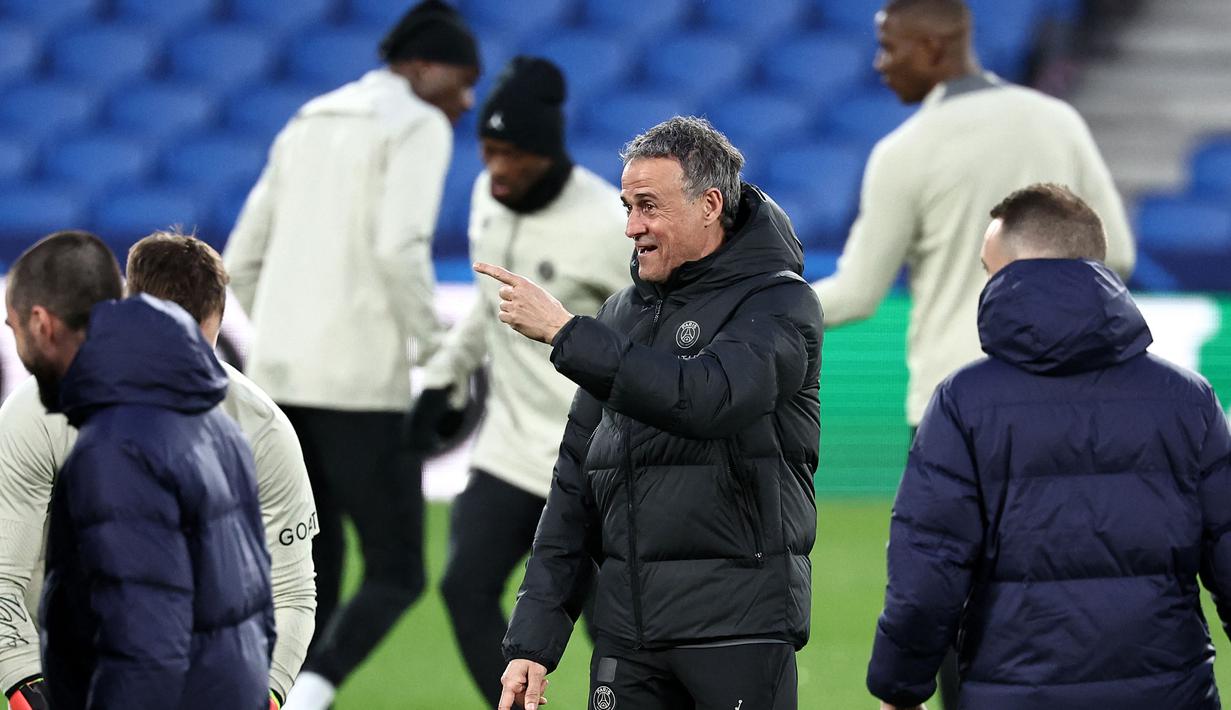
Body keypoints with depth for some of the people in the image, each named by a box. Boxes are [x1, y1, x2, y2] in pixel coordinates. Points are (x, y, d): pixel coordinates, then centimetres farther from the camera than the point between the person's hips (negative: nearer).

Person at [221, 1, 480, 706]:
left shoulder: (306, 129, 19)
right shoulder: (420, 128, -5)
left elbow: (243, 261, 18)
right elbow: (399, 249, -20)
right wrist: (437, 351, -9)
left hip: (281, 377, 7)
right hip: (363, 383, -7)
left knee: (316, 573, 16)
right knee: (396, 576, -1)